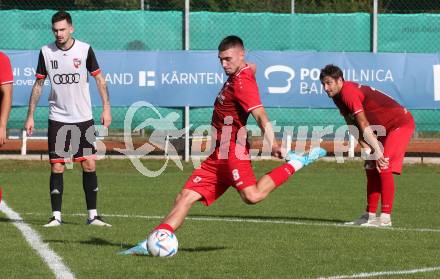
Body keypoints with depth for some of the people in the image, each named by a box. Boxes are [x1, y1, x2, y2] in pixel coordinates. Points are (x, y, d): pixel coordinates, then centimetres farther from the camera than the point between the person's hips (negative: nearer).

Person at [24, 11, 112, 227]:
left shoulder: (84, 49, -4)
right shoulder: (46, 52, -1)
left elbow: (99, 79, 4)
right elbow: (38, 84, 7)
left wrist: (106, 108, -4)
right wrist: (30, 116, 4)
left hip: (83, 118, 0)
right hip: (57, 118, 0)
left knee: (89, 165, -3)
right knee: (56, 167, -3)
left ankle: (93, 215, 5)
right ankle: (56, 216, 3)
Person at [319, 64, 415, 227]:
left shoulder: (348, 92, -24)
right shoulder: (338, 97, 6)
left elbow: (364, 125, -28)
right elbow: (354, 126, 4)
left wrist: (377, 151, -30)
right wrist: (368, 150, -8)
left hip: (401, 123, -10)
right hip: (384, 129, 10)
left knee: (384, 167, -18)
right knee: (371, 169, 9)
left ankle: (385, 218, -19)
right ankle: (370, 215, 14)